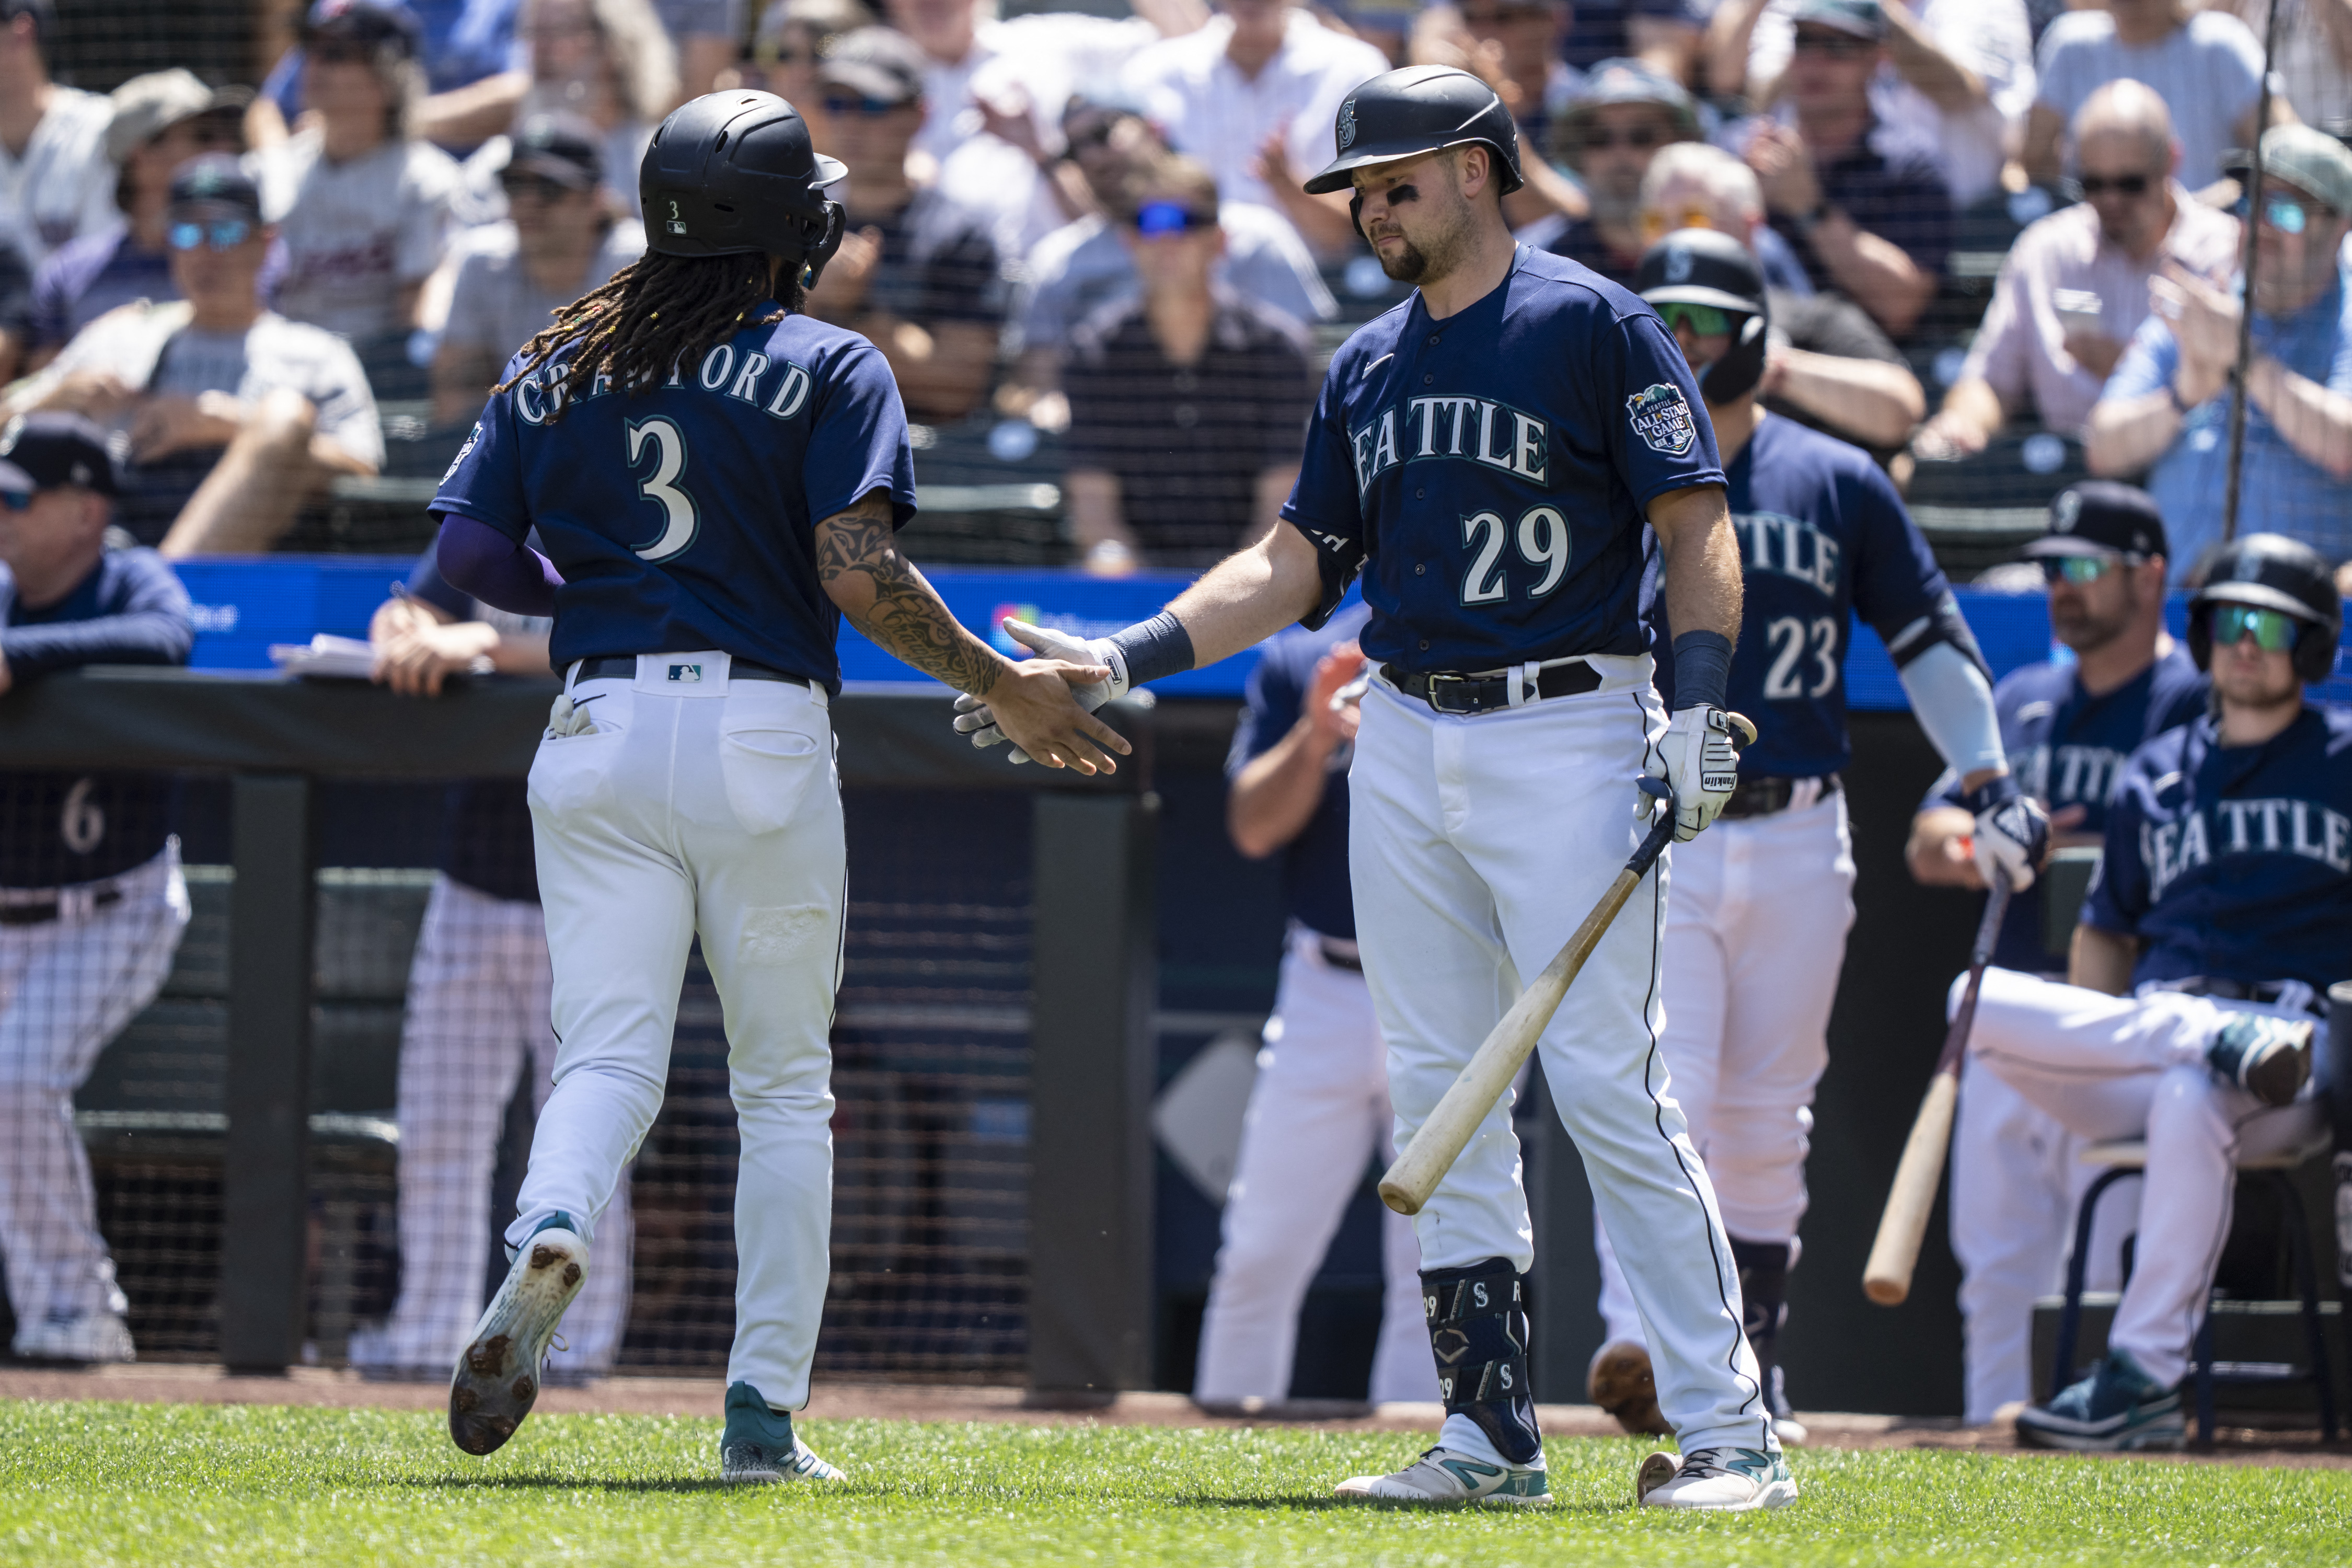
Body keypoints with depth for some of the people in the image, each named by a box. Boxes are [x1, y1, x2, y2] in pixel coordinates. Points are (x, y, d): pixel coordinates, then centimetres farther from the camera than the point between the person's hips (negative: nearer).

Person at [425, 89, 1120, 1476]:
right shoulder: (829, 368, -2)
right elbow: (860, 575, -13)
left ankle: (551, 1238, -36)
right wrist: (1004, 686, -3)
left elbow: (468, 552, 7)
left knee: (608, 1056, -2)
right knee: (787, 1087, 9)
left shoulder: (558, 368, 11)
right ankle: (763, 1414, 5)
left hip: (598, 727, 3)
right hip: (761, 735, -3)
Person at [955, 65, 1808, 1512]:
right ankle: (1493, 1435, 9)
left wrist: (1701, 701, -19)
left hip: (1568, 731, -7)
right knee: (1440, 1100, 5)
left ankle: (1731, 1433, -11)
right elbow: (1294, 567, 17)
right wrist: (1123, 663, 7)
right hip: (1405, 746, 7)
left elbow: (1697, 527, -7)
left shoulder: (1595, 327, -4)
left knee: (1610, 1085, -12)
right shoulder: (1371, 366, 16)